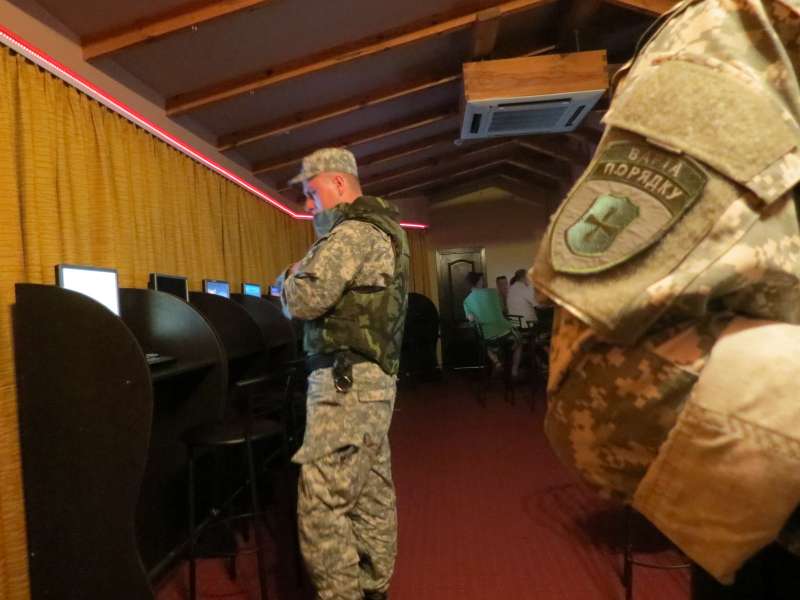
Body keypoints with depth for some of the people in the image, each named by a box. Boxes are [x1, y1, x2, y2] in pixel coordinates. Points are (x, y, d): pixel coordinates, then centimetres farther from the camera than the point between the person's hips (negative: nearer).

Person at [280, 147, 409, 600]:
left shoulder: (351, 234, -14)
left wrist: (295, 276, 2)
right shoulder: (382, 228, 19)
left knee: (321, 506, -5)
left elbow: (303, 301, -19)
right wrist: (309, 276, 10)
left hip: (346, 381, -11)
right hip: (376, 376, 11)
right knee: (373, 496, 16)